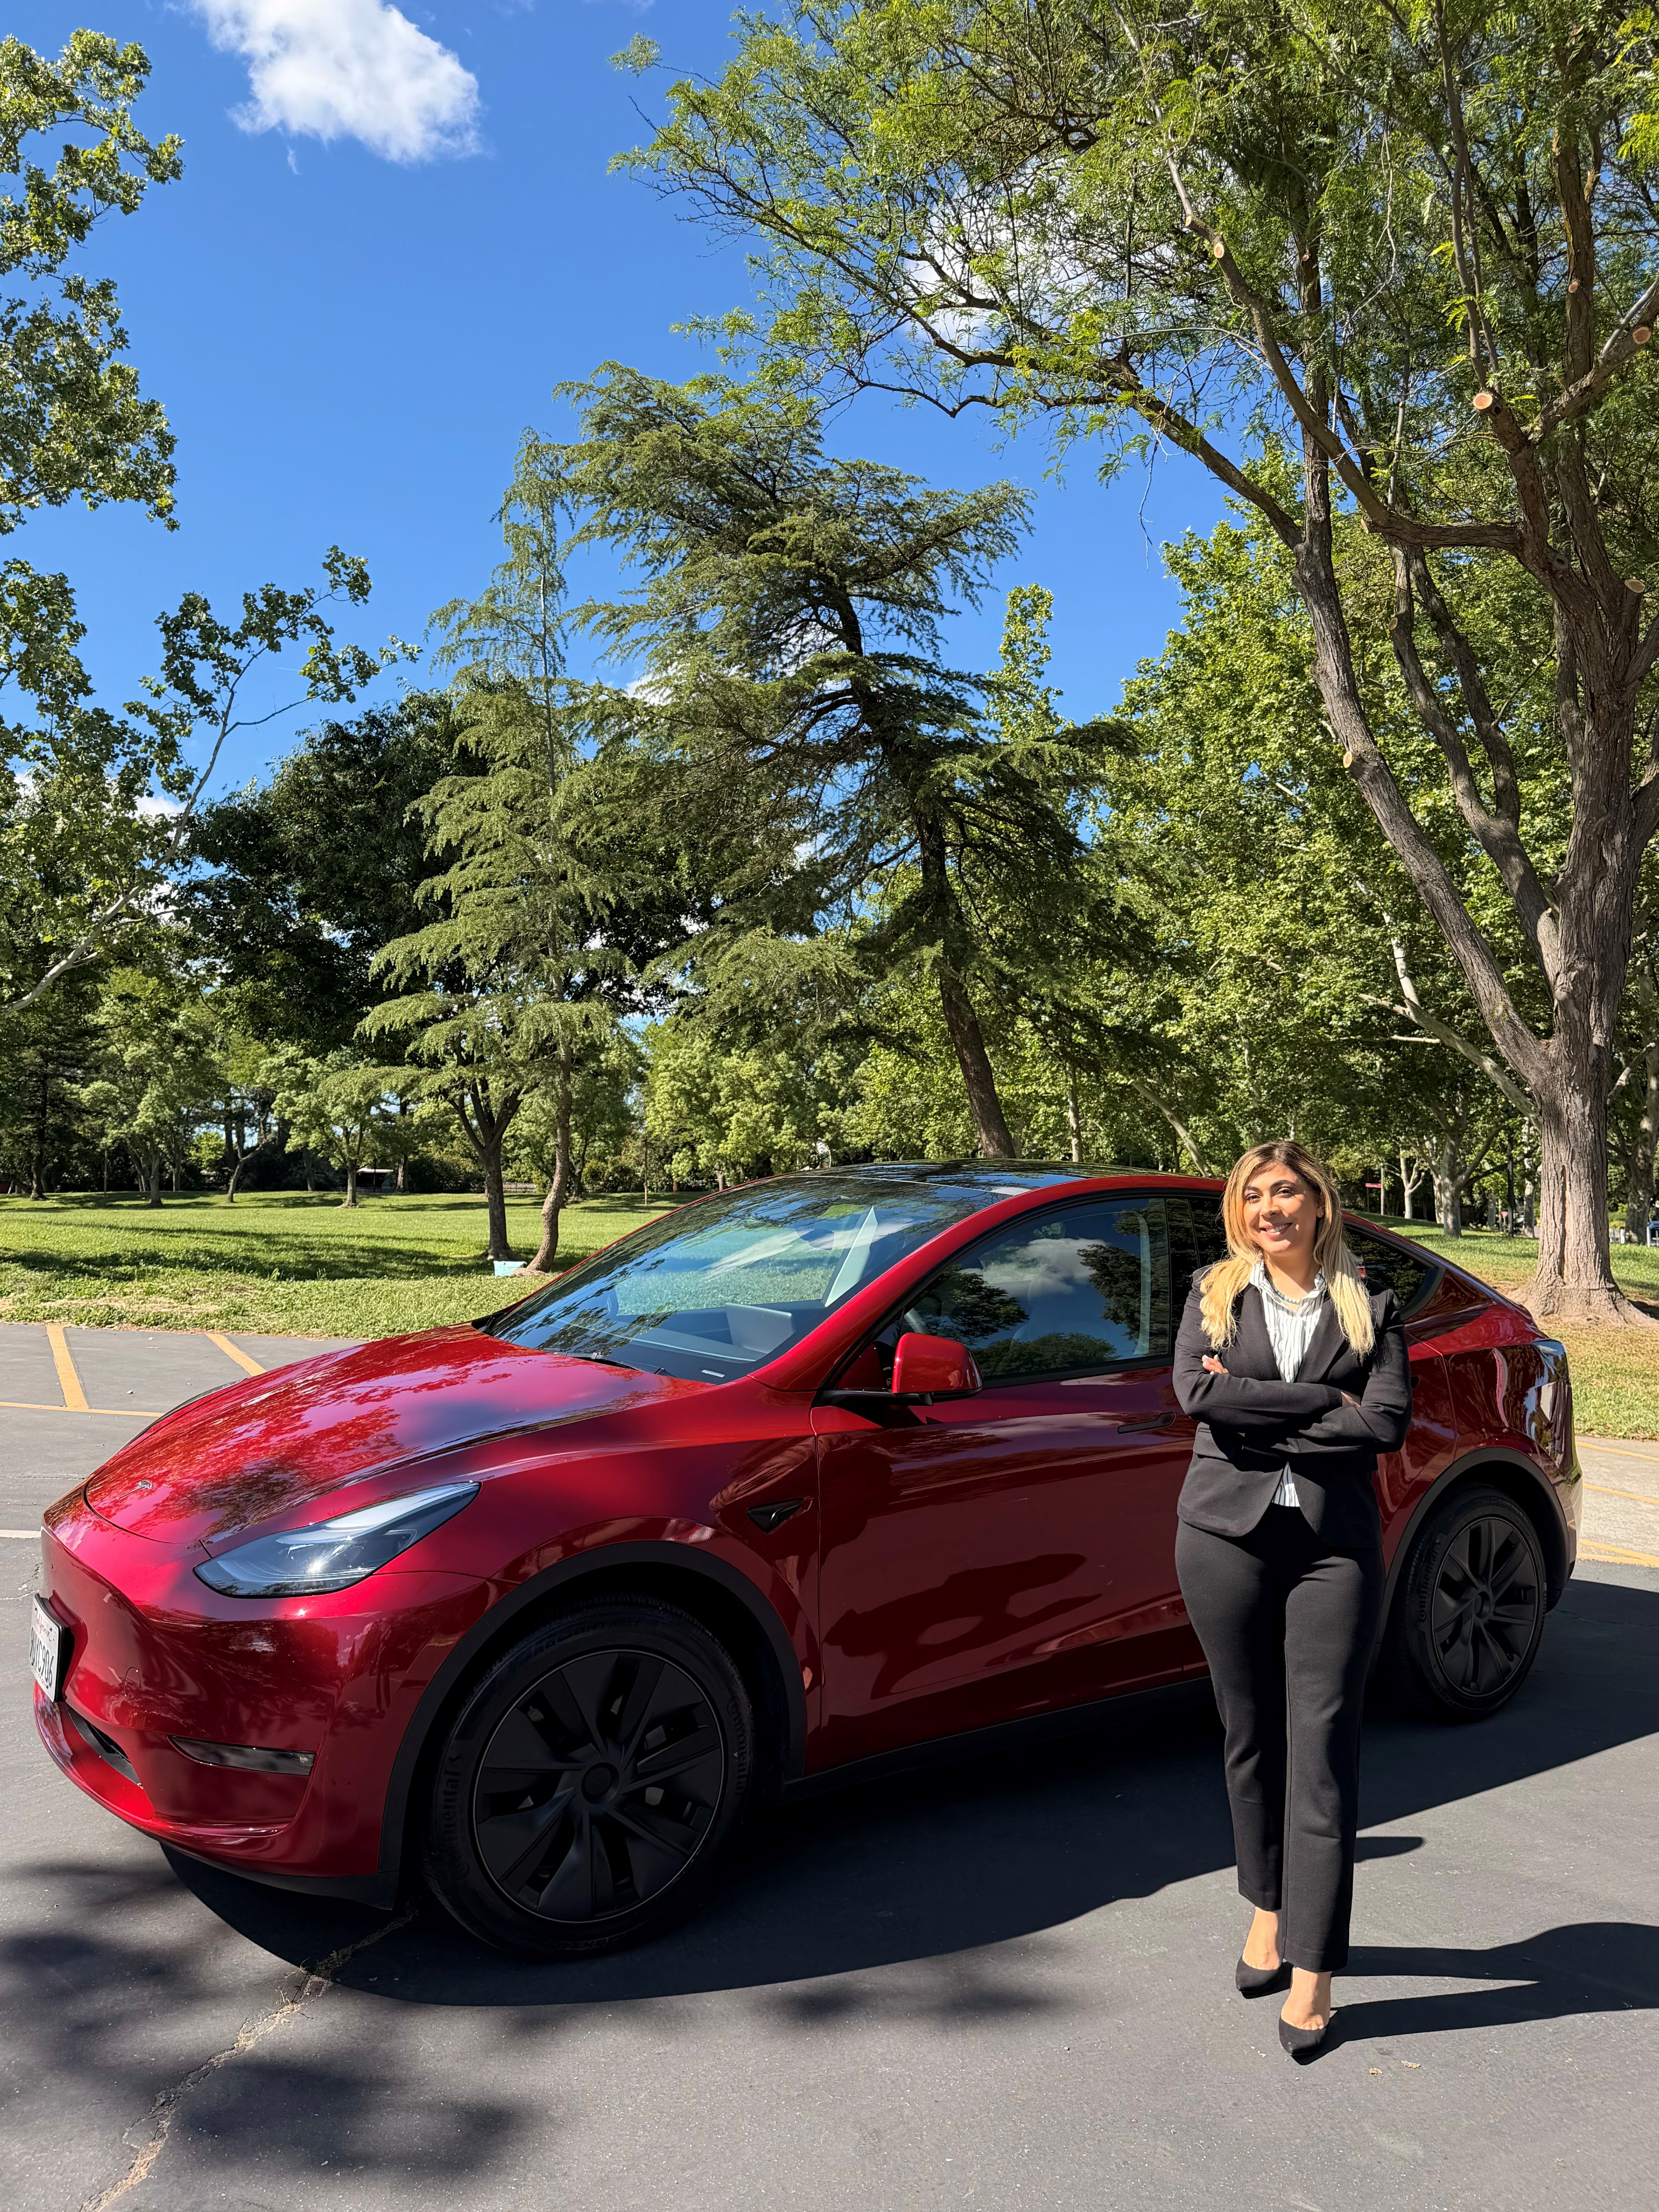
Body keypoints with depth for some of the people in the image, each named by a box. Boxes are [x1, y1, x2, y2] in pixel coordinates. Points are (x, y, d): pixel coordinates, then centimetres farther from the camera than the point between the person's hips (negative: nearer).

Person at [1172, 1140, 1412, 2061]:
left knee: (1323, 1745, -2)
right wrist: (1326, 1405, -12)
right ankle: (1269, 1908, 32)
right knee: (1251, 1737, 12)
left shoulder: (1368, 1308, 6)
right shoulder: (1214, 1295, 7)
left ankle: (1313, 1969, 6)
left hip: (1334, 1545, -1)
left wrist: (1257, 1415, -12)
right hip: (1228, 1536, 1)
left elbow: (1388, 1423, -8)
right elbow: (1195, 1391, -11)